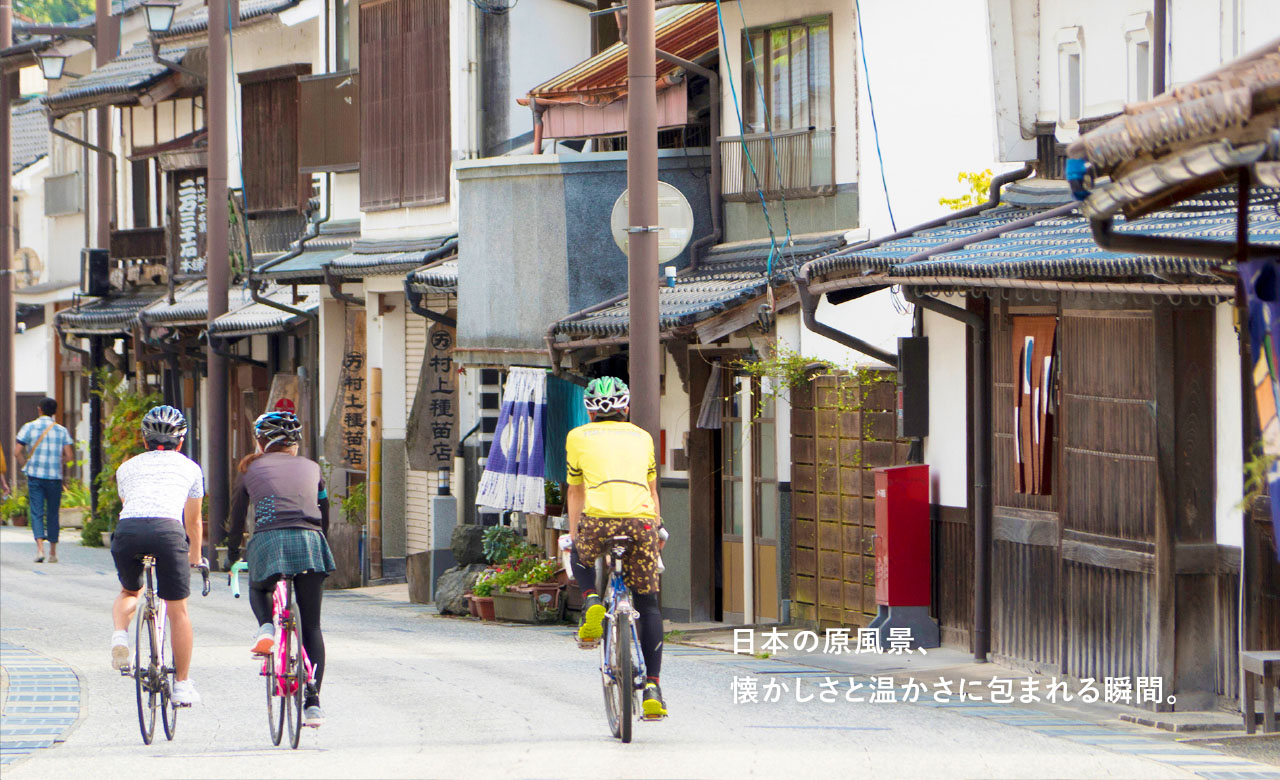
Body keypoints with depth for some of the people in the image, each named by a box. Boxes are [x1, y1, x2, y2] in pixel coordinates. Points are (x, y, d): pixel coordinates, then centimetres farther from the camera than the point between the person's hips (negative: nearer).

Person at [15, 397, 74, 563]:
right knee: (52, 514, 11)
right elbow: (69, 456, -1)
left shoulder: (29, 428, 0)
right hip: (55, 476, 1)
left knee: (37, 513, -3)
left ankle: (40, 548, -22)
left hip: (35, 475, -1)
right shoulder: (61, 431, 3)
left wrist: (26, 465, 12)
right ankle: (53, 552, 15)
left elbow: (17, 452, -4)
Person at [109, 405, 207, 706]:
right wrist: (196, 558, 55)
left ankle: (120, 634, 0)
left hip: (127, 529, 2)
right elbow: (193, 521, 37)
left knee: (129, 592, 29)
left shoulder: (127, 467, 30)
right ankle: (182, 684, 14)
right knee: (177, 610, 11)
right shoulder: (190, 468, 27)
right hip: (167, 529, -2)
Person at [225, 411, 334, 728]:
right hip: (309, 540, 1)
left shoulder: (252, 470, 19)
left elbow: (237, 518, 22)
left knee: (258, 589, 33)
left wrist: (232, 555, 37)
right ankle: (313, 702, 2)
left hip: (268, 540, -1)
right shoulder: (311, 468, 23)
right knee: (311, 626, 9)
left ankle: (266, 627, 1)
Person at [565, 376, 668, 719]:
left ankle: (591, 602, 4)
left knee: (580, 558, 34)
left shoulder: (579, 437, 21)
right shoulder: (642, 437, 25)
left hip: (599, 522, -1)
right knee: (647, 604, 12)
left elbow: (575, 491, 31)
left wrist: (574, 534, 44)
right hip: (641, 523, 1)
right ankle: (652, 688, 3)